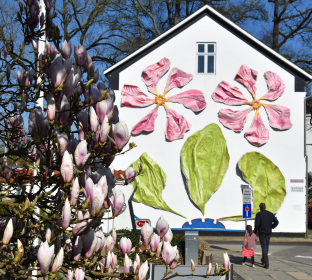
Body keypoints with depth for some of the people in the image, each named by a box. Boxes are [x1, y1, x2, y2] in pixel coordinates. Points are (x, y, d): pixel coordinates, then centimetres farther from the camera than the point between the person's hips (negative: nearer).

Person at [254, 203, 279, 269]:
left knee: (264, 247, -4)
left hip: (262, 233, -5)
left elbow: (257, 224, -13)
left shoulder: (259, 214, -9)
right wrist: (271, 227, 14)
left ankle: (266, 264, -11)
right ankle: (263, 260, 32)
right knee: (266, 247, 19)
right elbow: (276, 222, 3)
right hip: (268, 233, 5)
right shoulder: (270, 214, 6)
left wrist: (255, 232, -1)